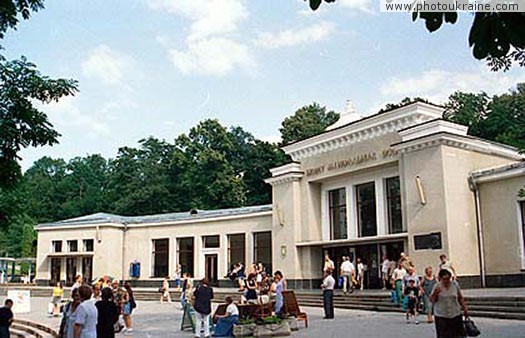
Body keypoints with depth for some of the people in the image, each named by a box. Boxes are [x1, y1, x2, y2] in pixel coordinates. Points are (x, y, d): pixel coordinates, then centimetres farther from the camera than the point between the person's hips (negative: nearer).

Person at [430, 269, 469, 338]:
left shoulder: (455, 284, 1)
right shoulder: (437, 286, -4)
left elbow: (460, 298, 11)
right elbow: (432, 300, -2)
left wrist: (465, 309, 9)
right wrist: (435, 293, -19)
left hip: (455, 315, 2)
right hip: (441, 316, -2)